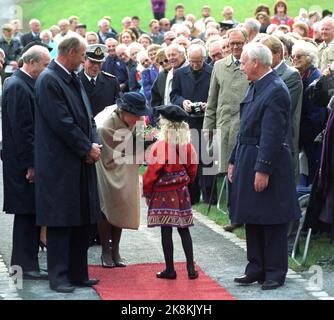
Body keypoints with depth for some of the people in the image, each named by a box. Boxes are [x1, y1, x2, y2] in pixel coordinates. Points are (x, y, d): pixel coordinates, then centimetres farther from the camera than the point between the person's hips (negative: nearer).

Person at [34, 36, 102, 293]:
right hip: (60, 164, -9)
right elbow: (61, 123, -19)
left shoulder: (73, 79, 13)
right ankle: (59, 277, 6)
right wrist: (87, 148, -13)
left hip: (81, 162, 9)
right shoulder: (49, 80, -14)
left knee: (82, 221, 12)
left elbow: (87, 115, 15)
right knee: (60, 222, -2)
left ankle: (78, 273, 20)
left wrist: (95, 144, -1)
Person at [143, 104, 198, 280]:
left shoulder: (160, 146, -16)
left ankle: (169, 270, 5)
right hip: (181, 193, 5)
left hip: (163, 194, -5)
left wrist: (147, 191, 1)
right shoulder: (188, 146, 0)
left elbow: (152, 172, -12)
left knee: (166, 230, 1)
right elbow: (192, 170, 10)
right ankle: (191, 268, 10)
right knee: (184, 229, 11)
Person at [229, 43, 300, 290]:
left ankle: (275, 272, 9)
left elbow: (272, 135, -21)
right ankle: (256, 269, 22)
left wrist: (263, 170, -22)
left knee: (272, 222, 0)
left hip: (268, 163, -9)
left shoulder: (276, 91, -17)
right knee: (252, 219, 13)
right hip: (248, 162, 9)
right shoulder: (255, 87, 12)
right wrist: (234, 161, 17)